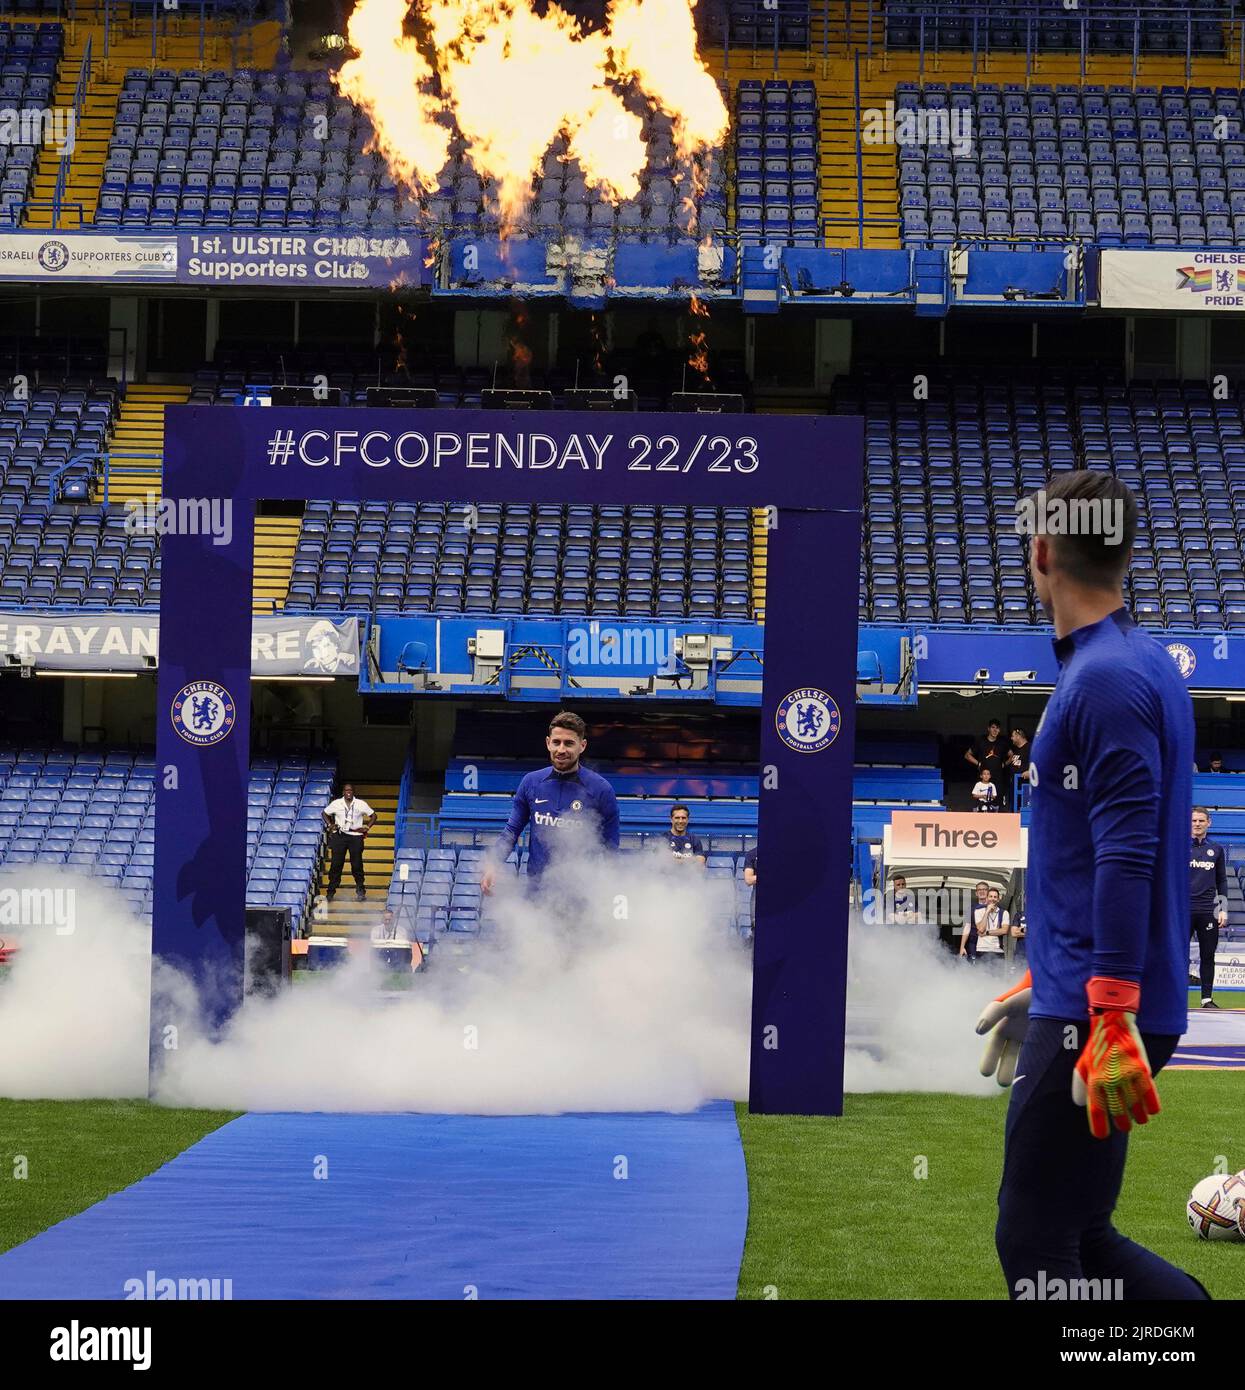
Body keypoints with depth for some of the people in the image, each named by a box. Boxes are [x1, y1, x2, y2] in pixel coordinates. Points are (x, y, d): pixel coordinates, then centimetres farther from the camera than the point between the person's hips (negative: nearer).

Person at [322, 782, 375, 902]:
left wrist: (367, 827, 0)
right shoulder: (336, 804, 5)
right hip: (339, 835, 1)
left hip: (356, 835, 0)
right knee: (336, 863, -2)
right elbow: (325, 813, 18)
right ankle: (331, 891, 3)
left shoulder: (361, 804, 4)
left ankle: (360, 890, 10)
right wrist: (330, 825, 3)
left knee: (357, 864, -1)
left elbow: (373, 815, 12)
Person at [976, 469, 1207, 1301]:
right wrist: (1044, 984, 29)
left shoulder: (1108, 678, -15)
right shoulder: (1138, 664, 15)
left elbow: (1126, 858, -22)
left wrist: (1110, 1018, -25)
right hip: (1079, 1003, 10)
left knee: (1037, 1244, -4)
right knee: (1070, 1236, 13)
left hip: (1097, 1017, -10)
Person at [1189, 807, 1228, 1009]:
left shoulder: (1217, 850, 13)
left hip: (1208, 911, 2)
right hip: (1183, 910, -2)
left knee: (1208, 956, 3)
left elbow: (1221, 881, 16)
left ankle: (1207, 998, 7)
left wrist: (1223, 909, 7)